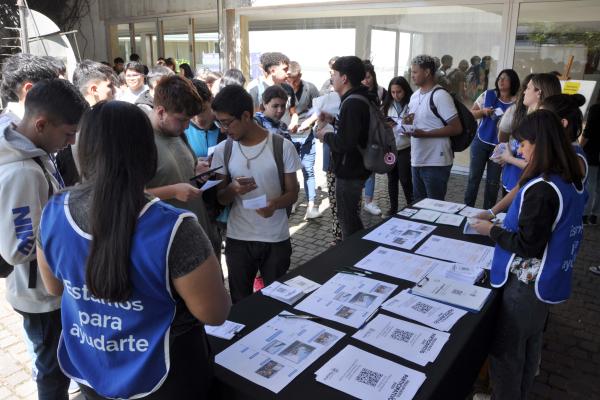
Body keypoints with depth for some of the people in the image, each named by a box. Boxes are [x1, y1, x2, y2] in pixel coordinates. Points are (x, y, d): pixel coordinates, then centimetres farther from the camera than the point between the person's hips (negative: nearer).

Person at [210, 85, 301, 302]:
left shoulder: (282, 147, -10)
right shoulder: (222, 150, -2)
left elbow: (293, 193, -3)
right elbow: (220, 198, 4)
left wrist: (275, 203, -25)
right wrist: (233, 190, -19)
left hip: (276, 239, -2)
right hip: (238, 239, 2)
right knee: (240, 302, 14)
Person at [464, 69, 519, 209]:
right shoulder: (488, 95, -1)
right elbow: (471, 113, 5)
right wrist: (483, 111, -15)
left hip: (500, 146, 0)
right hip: (481, 142, 1)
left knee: (493, 182, 7)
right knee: (474, 177, 5)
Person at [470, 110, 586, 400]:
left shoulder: (541, 189, -28)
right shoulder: (572, 181, 2)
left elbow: (528, 245, -25)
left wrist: (491, 230, -12)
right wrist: (503, 223, 9)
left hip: (525, 283, -9)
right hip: (549, 280, 9)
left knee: (506, 350, 10)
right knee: (530, 344, 25)